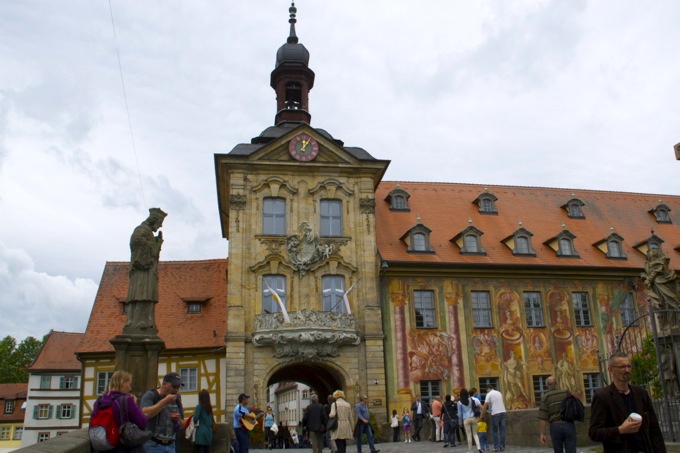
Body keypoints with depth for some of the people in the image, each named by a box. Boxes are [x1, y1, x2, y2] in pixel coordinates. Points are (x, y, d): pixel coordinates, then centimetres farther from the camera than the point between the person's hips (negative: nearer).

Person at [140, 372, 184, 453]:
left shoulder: (176, 399, 10)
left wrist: (178, 420, -5)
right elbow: (145, 414, -27)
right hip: (152, 445, -6)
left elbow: (183, 424, 18)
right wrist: (165, 401, -21)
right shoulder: (150, 395, -6)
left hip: (170, 446, 6)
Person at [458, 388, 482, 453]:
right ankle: (478, 447, -8)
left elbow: (460, 413, 4)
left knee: (469, 435, 4)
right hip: (473, 418, 2)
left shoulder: (460, 402, 0)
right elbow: (478, 403, -10)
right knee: (475, 434, 11)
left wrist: (460, 422, 11)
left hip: (466, 419, -2)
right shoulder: (472, 399, 6)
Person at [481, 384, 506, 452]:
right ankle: (502, 447, 7)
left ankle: (496, 447, 2)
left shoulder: (489, 394, -1)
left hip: (495, 414, -5)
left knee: (495, 431, 5)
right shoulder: (499, 393, 17)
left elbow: (485, 406, -5)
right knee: (502, 430, 7)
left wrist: (482, 415, 4)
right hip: (503, 412, 5)